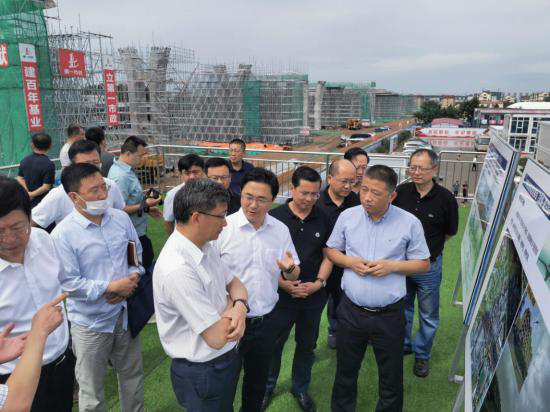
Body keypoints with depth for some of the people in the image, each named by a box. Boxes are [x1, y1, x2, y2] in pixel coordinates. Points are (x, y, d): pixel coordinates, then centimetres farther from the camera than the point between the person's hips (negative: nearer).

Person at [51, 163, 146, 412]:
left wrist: (131, 280, -12)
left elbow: (137, 255, 5)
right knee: (91, 388, 16)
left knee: (132, 375, 24)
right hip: (90, 322, -4)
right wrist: (110, 287, -22)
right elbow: (68, 283, -18)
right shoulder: (62, 234, -18)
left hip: (125, 313, 4)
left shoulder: (121, 218, -4)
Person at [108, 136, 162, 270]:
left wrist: (147, 209, 10)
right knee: (142, 268, 2)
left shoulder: (127, 170, 7)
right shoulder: (121, 176, -25)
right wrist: (145, 205, -21)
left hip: (136, 231, 10)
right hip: (133, 235, -10)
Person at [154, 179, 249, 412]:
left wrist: (240, 306, -18)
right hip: (202, 372, -8)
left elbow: (234, 283, 5)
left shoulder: (205, 246, -4)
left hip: (226, 359, 8)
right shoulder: (178, 269, -33)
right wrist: (230, 304, -10)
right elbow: (217, 337, -30)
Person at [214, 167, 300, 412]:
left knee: (258, 381, 24)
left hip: (266, 321, 4)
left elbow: (293, 275, 5)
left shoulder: (281, 230, -3)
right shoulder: (222, 228, -15)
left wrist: (290, 268, -18)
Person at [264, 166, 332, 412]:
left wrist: (319, 282, -9)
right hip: (281, 293, -2)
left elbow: (328, 255, 4)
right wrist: (283, 283, -15)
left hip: (315, 296, 3)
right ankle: (268, 386, 39)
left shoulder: (324, 219, -3)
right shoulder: (275, 217, -12)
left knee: (307, 344, 18)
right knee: (274, 343, 14)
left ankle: (300, 388, 41)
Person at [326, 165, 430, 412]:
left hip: (389, 314, -2)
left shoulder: (410, 223, -9)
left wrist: (392, 266, -17)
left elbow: (423, 264, -1)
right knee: (345, 370, 20)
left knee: (391, 376, 16)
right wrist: (350, 262, -13)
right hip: (351, 310, 2)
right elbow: (331, 250, 7)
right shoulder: (347, 216, -3)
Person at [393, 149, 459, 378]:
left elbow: (449, 233, -2)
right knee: (402, 308, 21)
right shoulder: (401, 191, -11)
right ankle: (403, 344, 43)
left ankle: (422, 354, 35)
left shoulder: (446, 199, -17)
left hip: (429, 265, -2)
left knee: (428, 315, 14)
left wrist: (428, 246, 4)